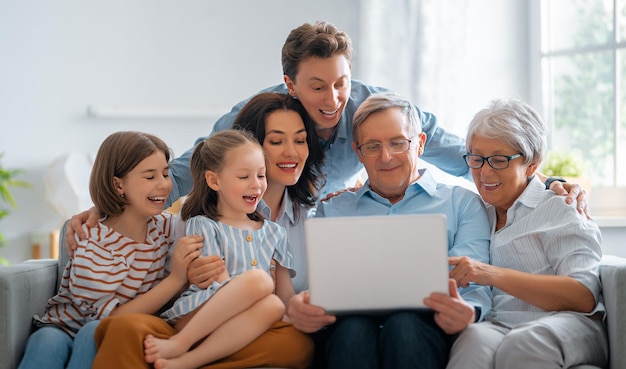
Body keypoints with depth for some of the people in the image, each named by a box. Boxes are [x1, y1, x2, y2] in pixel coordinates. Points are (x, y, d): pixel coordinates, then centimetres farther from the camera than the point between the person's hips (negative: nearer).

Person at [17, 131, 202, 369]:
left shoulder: (167, 227, 0)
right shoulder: (94, 242, -17)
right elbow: (109, 318, -21)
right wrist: (176, 279, -28)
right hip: (64, 330, -3)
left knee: (96, 333, -33)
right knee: (48, 342, -39)